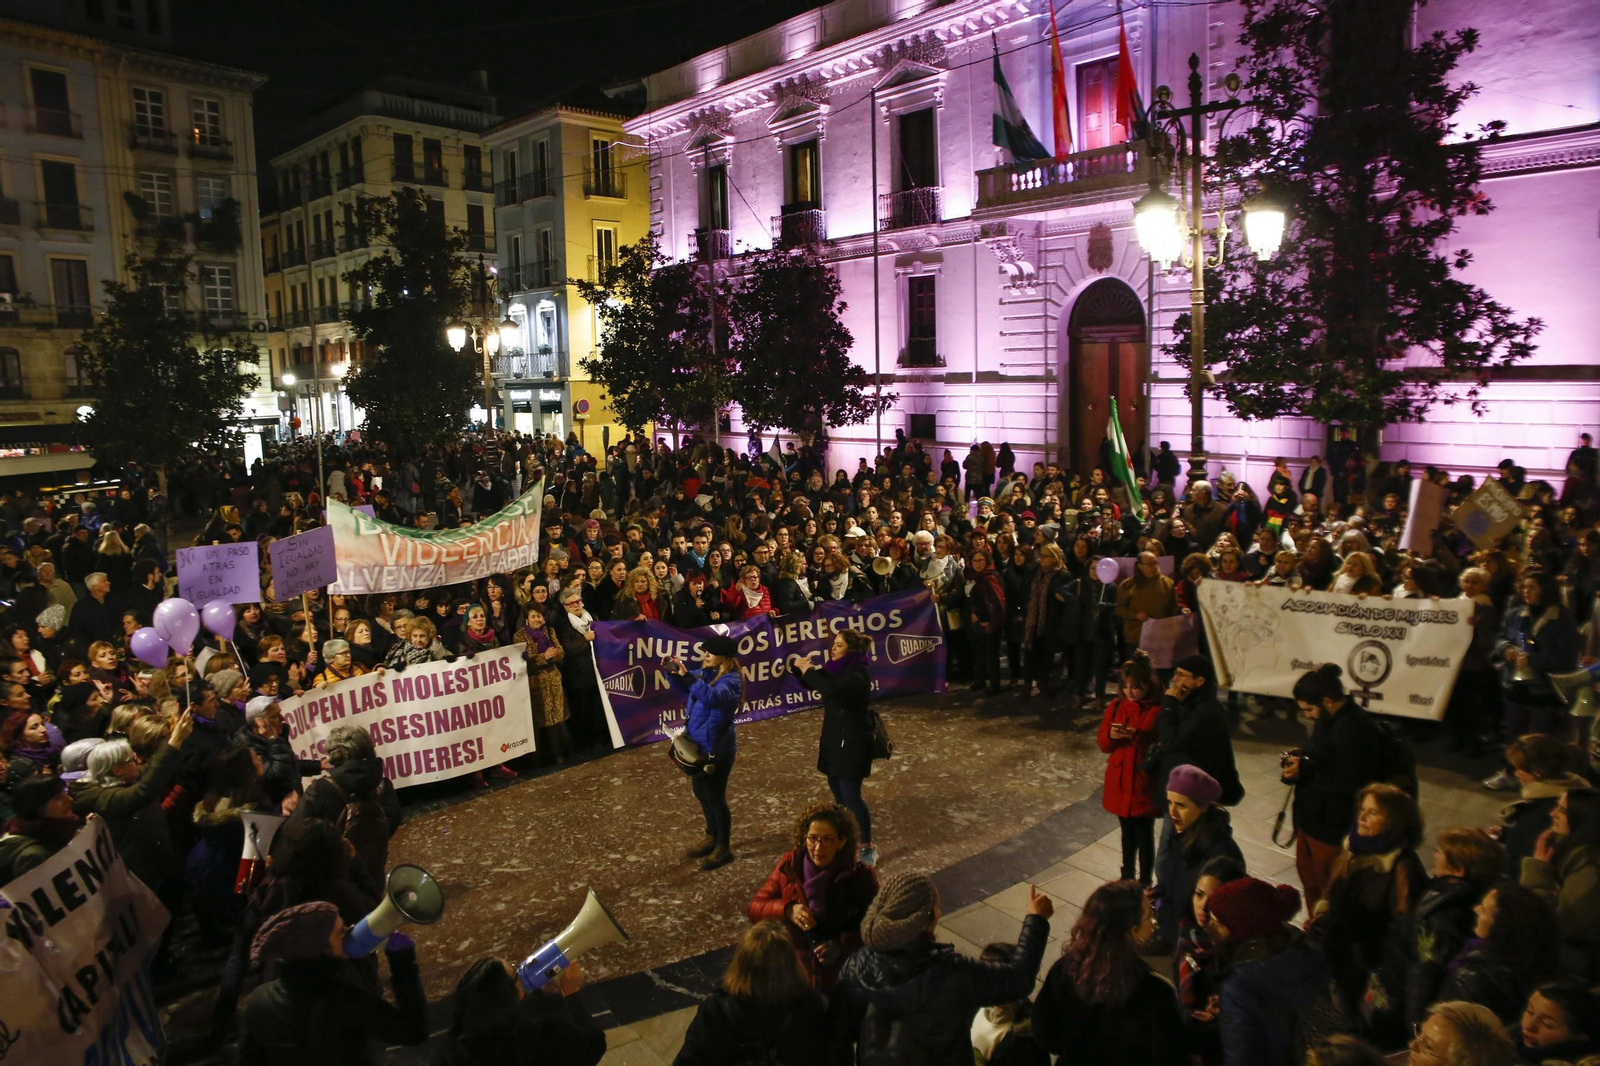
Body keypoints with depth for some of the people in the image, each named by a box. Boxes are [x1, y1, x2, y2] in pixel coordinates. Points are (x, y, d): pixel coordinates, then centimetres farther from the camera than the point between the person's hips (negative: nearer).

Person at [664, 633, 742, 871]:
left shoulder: (730, 680, -21)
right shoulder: (706, 673, 4)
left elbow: (713, 696, -41)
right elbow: (681, 686, 18)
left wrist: (687, 676, -45)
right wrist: (672, 671, -4)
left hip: (716, 749, -9)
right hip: (698, 745, 9)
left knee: (715, 797, 2)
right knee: (702, 793, 20)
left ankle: (724, 848, 19)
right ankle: (712, 838, 39)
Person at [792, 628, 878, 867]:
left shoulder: (858, 673, -21)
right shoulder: (837, 667, 6)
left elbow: (831, 689, -37)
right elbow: (810, 683, 15)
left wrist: (809, 670, -23)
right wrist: (801, 667, -6)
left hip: (853, 742, -9)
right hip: (833, 739, 9)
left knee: (851, 796, -4)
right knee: (839, 795, 16)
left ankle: (868, 848, 9)